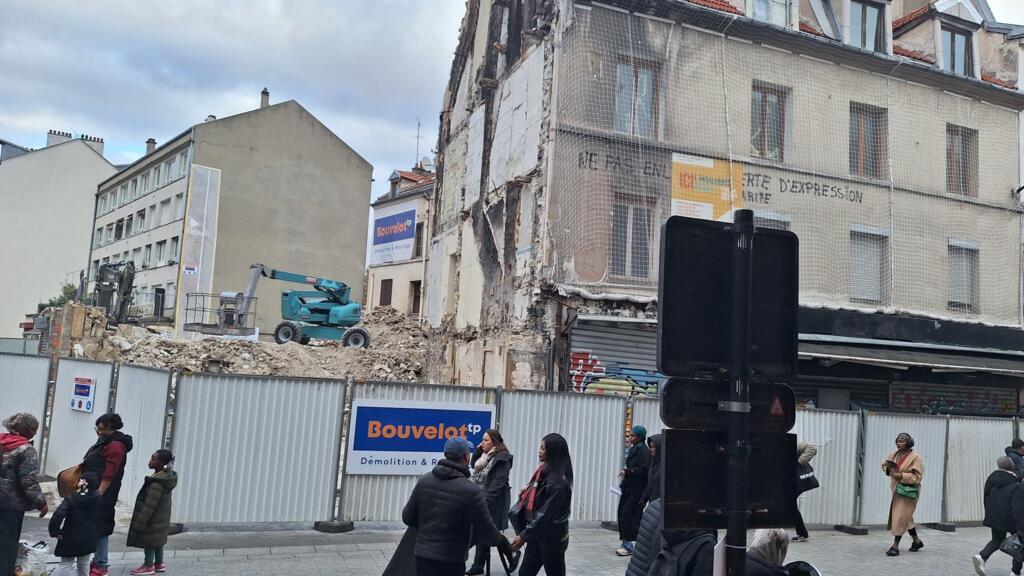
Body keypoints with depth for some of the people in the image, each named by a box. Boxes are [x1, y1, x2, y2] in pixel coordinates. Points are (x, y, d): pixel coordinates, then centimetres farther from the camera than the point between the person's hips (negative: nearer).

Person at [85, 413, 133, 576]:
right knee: (95, 527, 14)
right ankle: (98, 560, 23)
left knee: (100, 527, -6)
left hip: (102, 495, -10)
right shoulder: (104, 442, 18)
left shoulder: (115, 446, -15)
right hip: (94, 492, 10)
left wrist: (98, 494, -24)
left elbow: (109, 475, -20)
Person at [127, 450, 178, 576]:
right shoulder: (166, 476, -1)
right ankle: (159, 563, 33)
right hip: (161, 519, 9)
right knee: (157, 540, 20)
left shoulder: (156, 484, -31)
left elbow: (149, 506, -27)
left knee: (149, 541, 7)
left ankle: (148, 566, 21)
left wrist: (139, 524, -20)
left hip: (153, 520, -9)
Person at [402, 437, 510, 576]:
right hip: (450, 561, -5)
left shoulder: (424, 480, -2)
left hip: (422, 555, 5)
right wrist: (501, 541, 10)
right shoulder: (471, 491, -17)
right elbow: (486, 531, -12)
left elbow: (407, 517, 6)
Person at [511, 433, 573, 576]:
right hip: (538, 534, 9)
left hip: (552, 538, -9)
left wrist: (524, 536, -20)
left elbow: (546, 514, -23)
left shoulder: (558, 481, -22)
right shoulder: (545, 471, 6)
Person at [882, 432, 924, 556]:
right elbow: (884, 464, 17)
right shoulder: (895, 454, 7)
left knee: (901, 517, -9)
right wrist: (888, 468, -6)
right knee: (906, 517, 18)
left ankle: (895, 546, -6)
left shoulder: (915, 457, -13)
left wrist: (901, 476, -24)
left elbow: (917, 476, -16)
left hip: (908, 491, -7)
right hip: (897, 489, 7)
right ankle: (917, 541, 37)